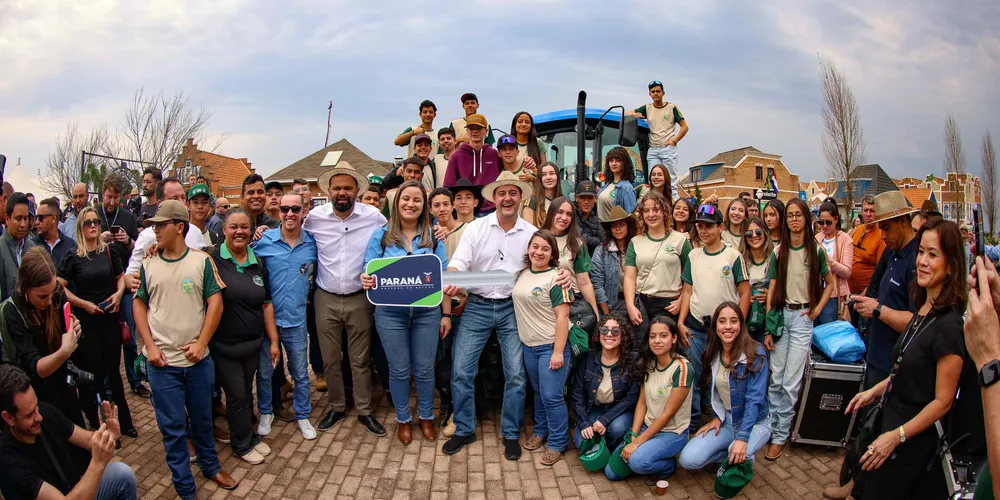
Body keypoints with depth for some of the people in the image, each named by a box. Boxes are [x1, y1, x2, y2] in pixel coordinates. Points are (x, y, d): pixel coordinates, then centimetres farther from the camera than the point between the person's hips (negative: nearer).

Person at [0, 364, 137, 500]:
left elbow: (89, 440, -4)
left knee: (122, 473, -19)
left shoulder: (46, 411, -11)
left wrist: (107, 436, -26)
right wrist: (98, 463, -41)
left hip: (79, 486, 6)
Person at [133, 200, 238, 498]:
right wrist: (150, 346, -3)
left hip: (198, 359, 0)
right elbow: (139, 304, 7)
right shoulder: (147, 265, 2)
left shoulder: (201, 261, -4)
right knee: (173, 428, 6)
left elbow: (215, 302, -4)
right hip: (162, 362, 1)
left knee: (202, 419, 15)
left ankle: (210, 466, 37)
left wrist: (201, 343, -12)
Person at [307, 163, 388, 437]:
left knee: (361, 359, 9)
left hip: (360, 299, -1)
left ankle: (365, 411, 24)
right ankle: (335, 407, 31)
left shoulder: (373, 216, -8)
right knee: (330, 359, 12)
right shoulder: (315, 217, -4)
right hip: (326, 299, 1)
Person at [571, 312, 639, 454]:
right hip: (593, 409, 2)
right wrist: (584, 422, -13)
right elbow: (577, 392, -2)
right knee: (581, 442, -19)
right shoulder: (588, 357, -9)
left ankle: (612, 454, 1)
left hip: (620, 410, -2)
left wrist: (605, 420, -21)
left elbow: (632, 397, -15)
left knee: (617, 428, -33)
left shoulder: (632, 359, -16)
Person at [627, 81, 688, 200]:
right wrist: (635, 114, -9)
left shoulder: (671, 107, 5)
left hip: (668, 149, -3)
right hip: (653, 149, 3)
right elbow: (628, 113, 14)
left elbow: (684, 126, 5)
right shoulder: (647, 108, 14)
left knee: (671, 180, -6)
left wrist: (674, 141, -7)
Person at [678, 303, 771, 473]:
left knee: (738, 455, -36)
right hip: (724, 420, 4)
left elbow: (755, 398, -24)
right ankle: (729, 456, 10)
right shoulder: (713, 354, 0)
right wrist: (717, 417, 1)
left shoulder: (755, 354, -18)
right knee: (688, 459, -16)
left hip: (754, 422, -4)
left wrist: (742, 437, -30)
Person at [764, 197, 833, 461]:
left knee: (791, 381, -2)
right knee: (775, 378, 4)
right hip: (780, 313, 2)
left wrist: (817, 309, -2)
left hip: (803, 316, -2)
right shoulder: (778, 252, 4)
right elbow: (771, 290, 3)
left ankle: (780, 436, 6)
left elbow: (830, 283, 12)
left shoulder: (816, 251, 1)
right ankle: (773, 426, 17)